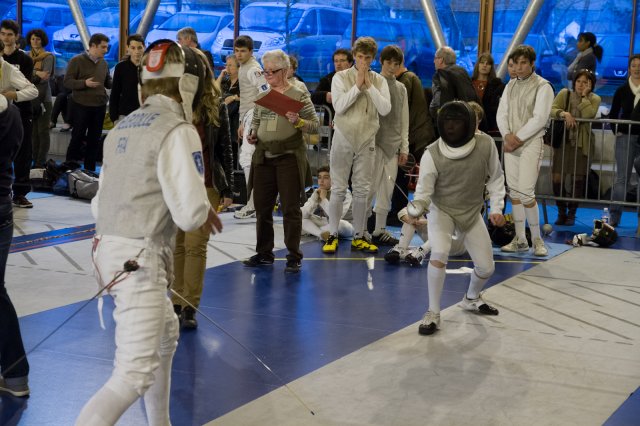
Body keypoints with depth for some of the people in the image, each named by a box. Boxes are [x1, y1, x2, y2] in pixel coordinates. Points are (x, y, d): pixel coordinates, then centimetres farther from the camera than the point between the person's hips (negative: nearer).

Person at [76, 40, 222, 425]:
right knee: (133, 377, -10)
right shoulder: (178, 131, -13)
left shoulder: (123, 127, 13)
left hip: (110, 251, 9)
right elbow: (190, 213, -21)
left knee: (166, 334, 29)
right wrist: (205, 210, 3)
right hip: (140, 260, -9)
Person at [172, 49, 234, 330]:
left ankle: (190, 308, 0)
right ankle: (177, 303, 16)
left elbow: (225, 149, 6)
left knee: (196, 245, -6)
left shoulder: (216, 106, 2)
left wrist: (228, 189, 3)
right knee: (177, 245, 6)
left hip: (206, 186, -1)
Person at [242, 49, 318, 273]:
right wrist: (252, 133, 3)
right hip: (264, 156, 5)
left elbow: (315, 125, -4)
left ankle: (294, 257, 7)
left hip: (289, 157, -5)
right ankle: (264, 253, 22)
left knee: (290, 208, -1)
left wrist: (298, 122, -22)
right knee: (262, 207, 10)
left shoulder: (299, 95, -4)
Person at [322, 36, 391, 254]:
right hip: (343, 138, -2)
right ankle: (333, 235, 11)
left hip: (367, 140, 2)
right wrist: (358, 85, -17)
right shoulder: (341, 77, -3)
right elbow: (339, 106, -16)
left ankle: (358, 236, 16)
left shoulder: (379, 81, 3)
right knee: (338, 189, 2)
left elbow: (385, 109, -10)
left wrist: (369, 85, -14)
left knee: (362, 190, 7)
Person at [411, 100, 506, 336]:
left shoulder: (485, 144, -18)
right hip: (441, 210, -3)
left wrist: (496, 208, -9)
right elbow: (424, 191, -24)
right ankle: (433, 313, -14)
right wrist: (416, 208, -45)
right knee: (439, 254, -30)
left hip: (471, 213, 3)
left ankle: (471, 299, 41)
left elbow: (495, 177, -2)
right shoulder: (432, 154, -25)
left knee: (486, 267, 6)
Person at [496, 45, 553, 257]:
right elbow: (502, 113, 8)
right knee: (514, 192, 7)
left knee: (525, 192, -13)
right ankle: (520, 240, 14)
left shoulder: (543, 86, -7)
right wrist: (507, 135, -9)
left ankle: (536, 239, 0)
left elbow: (539, 118, -15)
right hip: (510, 144, 6)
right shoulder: (511, 85, 13)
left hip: (531, 143, -6)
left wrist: (518, 138, -14)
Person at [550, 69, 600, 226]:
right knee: (556, 178, -6)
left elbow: (588, 115, -17)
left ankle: (571, 214, 20)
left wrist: (584, 96, -12)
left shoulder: (594, 99, 2)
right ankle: (561, 212, 14)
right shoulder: (564, 93, 5)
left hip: (581, 144, 0)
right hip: (563, 141, 1)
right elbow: (551, 109, -8)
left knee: (577, 179, 3)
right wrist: (563, 113, -25)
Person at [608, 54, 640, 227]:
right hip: (625, 137, 0)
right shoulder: (622, 90, 4)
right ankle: (614, 216, 4)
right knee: (622, 178, 0)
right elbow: (613, 114, 13)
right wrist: (616, 131, 2)